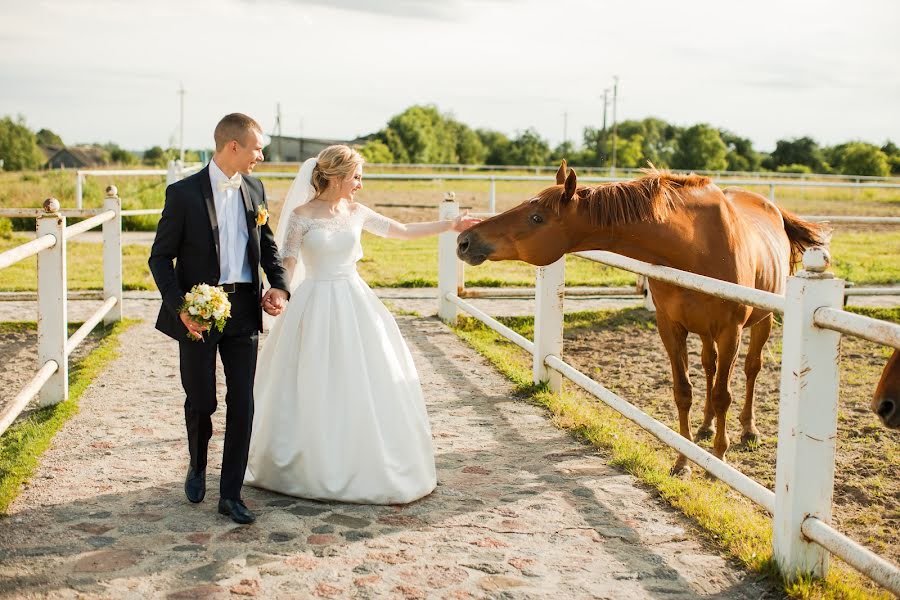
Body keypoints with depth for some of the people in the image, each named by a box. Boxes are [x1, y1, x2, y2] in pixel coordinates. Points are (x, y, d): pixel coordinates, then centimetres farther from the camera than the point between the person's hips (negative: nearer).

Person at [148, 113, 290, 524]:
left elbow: (267, 244, 17)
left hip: (244, 309, 4)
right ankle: (197, 466, 38)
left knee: (242, 404, 2)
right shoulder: (184, 193, -9)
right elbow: (160, 258, -6)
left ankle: (230, 494, 11)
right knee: (201, 401, 8)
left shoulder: (254, 189, 6)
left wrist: (279, 286, 0)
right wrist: (179, 307, -18)